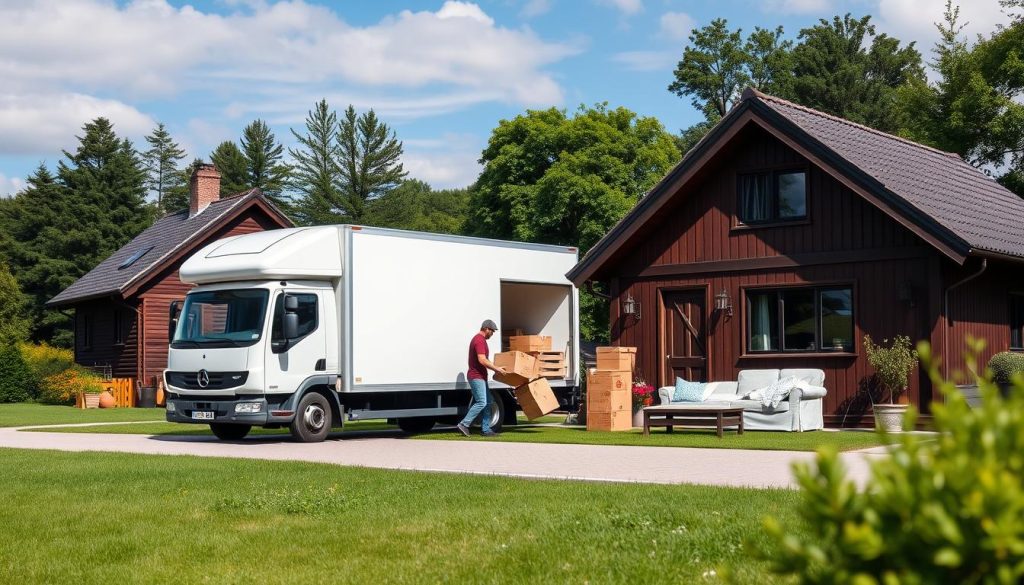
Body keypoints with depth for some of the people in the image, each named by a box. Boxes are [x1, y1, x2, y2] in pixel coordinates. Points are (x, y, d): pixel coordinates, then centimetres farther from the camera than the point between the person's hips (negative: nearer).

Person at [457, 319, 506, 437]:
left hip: (480, 377, 11)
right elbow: (482, 360, -25)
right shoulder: (480, 341, -16)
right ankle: (464, 424, -12)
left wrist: (494, 366, 22)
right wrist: (496, 369, -18)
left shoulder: (479, 339, 18)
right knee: (481, 403, -14)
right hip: (476, 377, -11)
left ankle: (486, 429, 9)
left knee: (487, 403, 10)